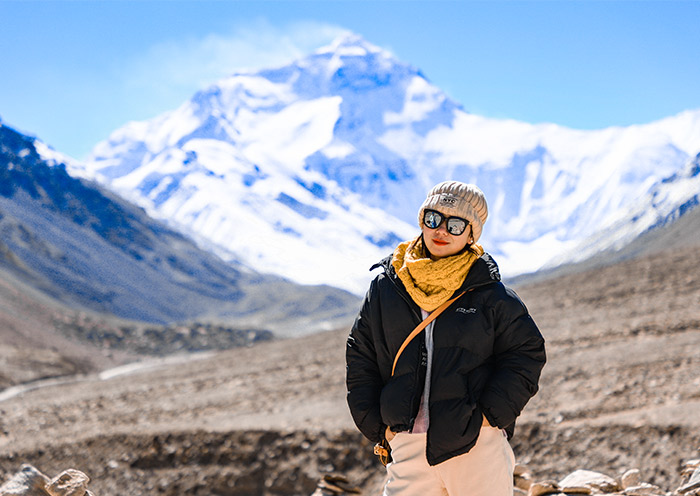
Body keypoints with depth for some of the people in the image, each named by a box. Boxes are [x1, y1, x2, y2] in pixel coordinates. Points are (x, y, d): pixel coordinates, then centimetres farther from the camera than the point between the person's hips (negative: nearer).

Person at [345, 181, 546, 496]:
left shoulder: (490, 293, 3)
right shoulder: (385, 289, 9)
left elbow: (526, 354, 5)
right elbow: (360, 358, 15)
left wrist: (491, 413, -5)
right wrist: (377, 425, 7)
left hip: (478, 445, -2)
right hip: (409, 445, 2)